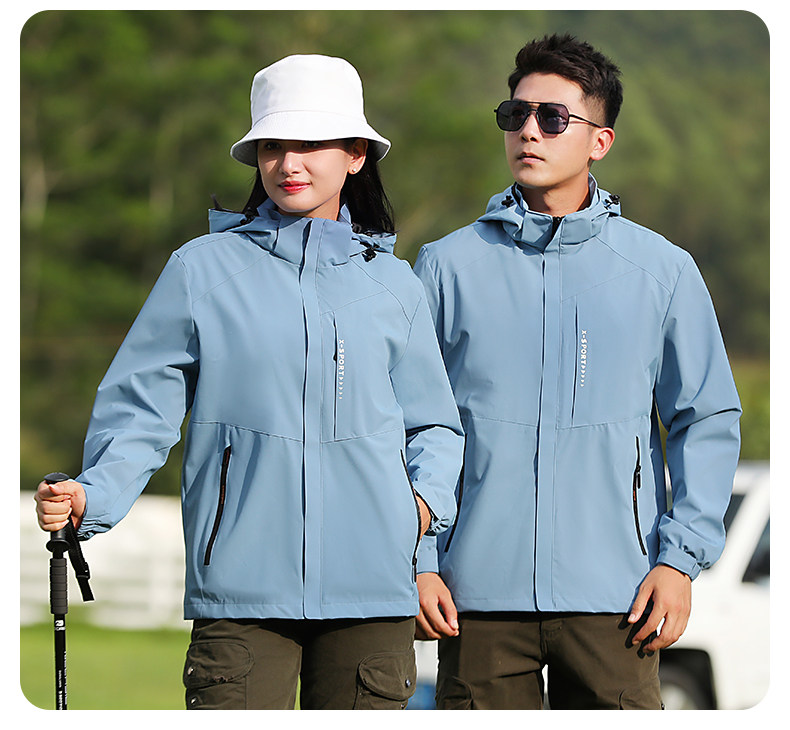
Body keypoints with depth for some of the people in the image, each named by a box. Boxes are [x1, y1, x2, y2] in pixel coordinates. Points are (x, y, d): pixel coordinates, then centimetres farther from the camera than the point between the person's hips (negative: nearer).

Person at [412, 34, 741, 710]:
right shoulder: (448, 266, 7)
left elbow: (709, 419, 9)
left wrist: (680, 558, -1)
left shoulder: (662, 269, 6)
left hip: (614, 601, 0)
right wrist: (415, 562, 0)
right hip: (480, 594, 0)